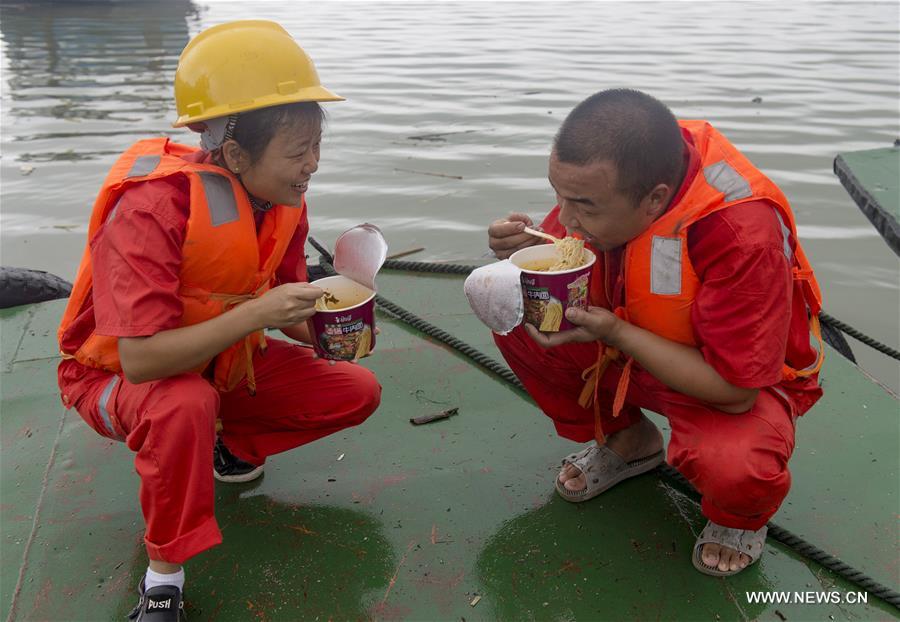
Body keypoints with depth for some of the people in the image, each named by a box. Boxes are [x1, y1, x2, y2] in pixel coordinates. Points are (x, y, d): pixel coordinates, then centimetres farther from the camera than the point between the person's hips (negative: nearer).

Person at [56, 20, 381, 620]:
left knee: (357, 391, -7)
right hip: (118, 376, -6)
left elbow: (284, 310, 0)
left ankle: (229, 445, 13)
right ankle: (164, 573, -19)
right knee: (185, 404, -41)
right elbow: (140, 359, -37)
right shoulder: (153, 206, -33)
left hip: (222, 361, 6)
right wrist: (255, 313, -41)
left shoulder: (284, 200, -11)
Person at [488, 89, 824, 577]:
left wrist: (615, 332, -34)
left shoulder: (744, 234, -37)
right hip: (630, 343, 6)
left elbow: (734, 389, -31)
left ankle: (740, 515, 5)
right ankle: (625, 442, 11)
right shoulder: (601, 176, -20)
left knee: (732, 468, -37)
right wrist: (530, 250, -28)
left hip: (741, 384, -5)